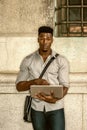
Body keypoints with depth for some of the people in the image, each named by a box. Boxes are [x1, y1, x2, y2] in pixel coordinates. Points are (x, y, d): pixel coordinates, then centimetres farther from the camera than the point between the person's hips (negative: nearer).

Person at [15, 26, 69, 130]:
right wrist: (35, 81, -17)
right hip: (36, 108, 2)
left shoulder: (61, 61, -1)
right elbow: (19, 86, 2)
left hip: (56, 107, -1)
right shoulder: (28, 60, 3)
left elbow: (65, 86, -5)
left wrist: (55, 98, -27)